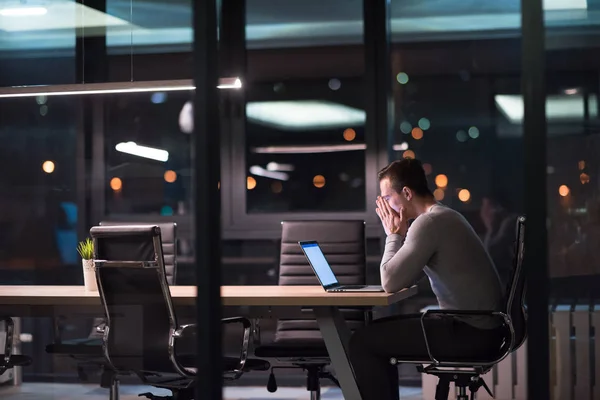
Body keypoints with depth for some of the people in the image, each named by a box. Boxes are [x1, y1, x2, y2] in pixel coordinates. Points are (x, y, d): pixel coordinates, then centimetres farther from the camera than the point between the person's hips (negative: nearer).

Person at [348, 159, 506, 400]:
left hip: (470, 333, -10)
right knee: (378, 332, 19)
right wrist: (398, 234, 9)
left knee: (362, 342, -8)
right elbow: (402, 278, 20)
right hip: (479, 326, 10)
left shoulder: (429, 222, -16)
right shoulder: (444, 217, 16)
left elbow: (391, 282, -17)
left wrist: (394, 234, -5)